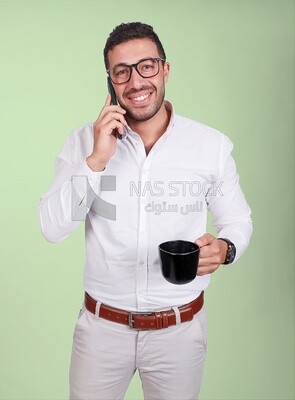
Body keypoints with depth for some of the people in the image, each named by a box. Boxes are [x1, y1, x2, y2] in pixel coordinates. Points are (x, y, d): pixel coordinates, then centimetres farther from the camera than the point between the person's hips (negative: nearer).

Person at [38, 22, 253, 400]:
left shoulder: (212, 144, -8)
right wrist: (97, 160, -24)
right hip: (102, 326, 0)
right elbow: (52, 228, -13)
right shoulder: (84, 140, -8)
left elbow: (238, 220, 2)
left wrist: (224, 248, -20)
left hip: (180, 329, 1)